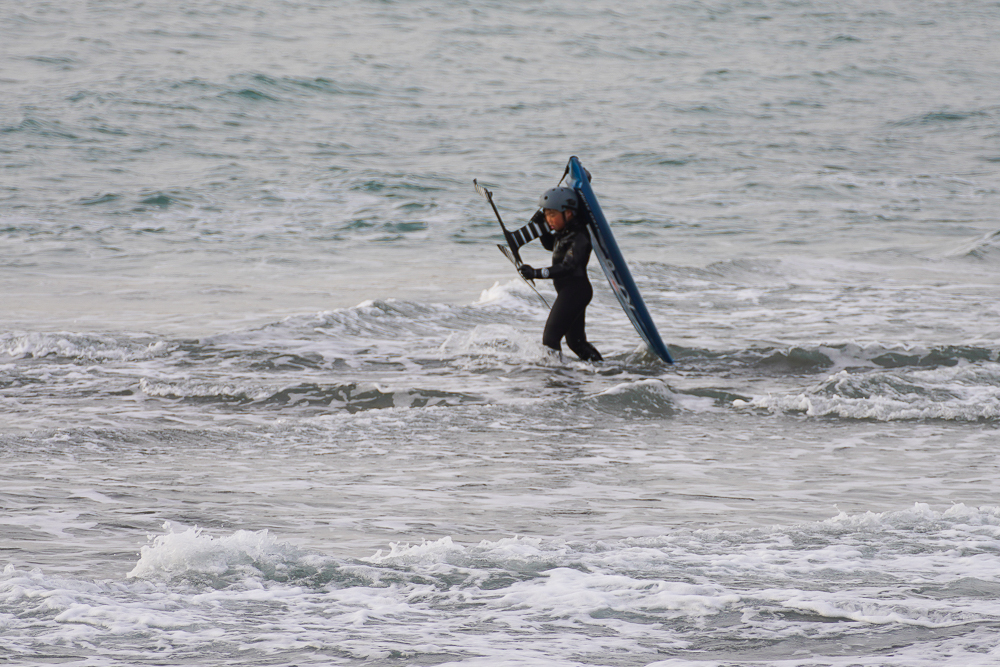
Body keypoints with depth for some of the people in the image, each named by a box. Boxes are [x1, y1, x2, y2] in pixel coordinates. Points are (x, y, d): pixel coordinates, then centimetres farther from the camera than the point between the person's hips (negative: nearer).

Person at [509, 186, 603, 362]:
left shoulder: (579, 238, -20)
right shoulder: (564, 232, 9)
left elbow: (567, 267, -31)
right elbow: (550, 245, 30)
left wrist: (536, 273, -38)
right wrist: (539, 225, 13)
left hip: (575, 290, -11)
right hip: (567, 290, 11)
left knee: (550, 338, -13)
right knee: (576, 342, 17)